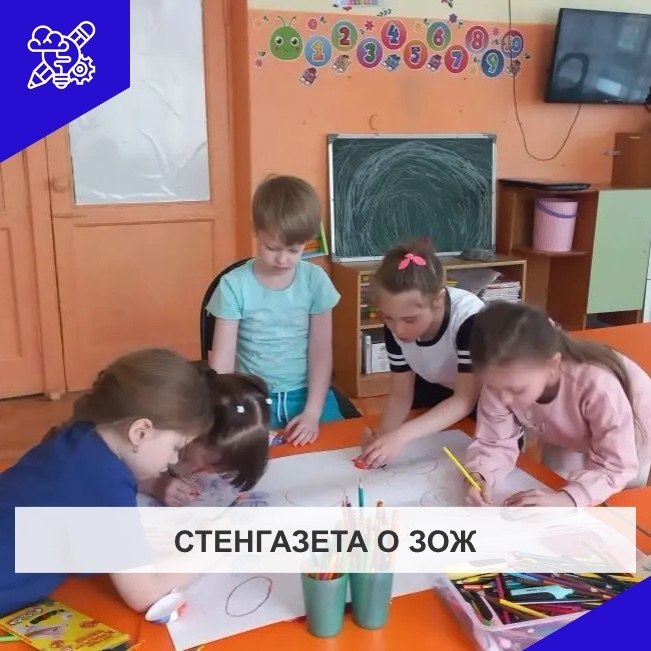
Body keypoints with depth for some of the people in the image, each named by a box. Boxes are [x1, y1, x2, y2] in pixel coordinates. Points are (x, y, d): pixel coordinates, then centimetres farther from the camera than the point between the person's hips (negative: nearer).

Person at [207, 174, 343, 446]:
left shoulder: (315, 280, -4)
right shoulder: (234, 285, -8)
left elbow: (321, 350, -2)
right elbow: (222, 360, -9)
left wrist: (312, 412, -9)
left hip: (308, 393, 2)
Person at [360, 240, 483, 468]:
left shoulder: (469, 317, -38)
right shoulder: (395, 326, -23)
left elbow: (465, 401, -38)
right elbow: (401, 394, -15)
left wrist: (401, 435, -49)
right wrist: (384, 434, -37)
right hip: (437, 392, 4)